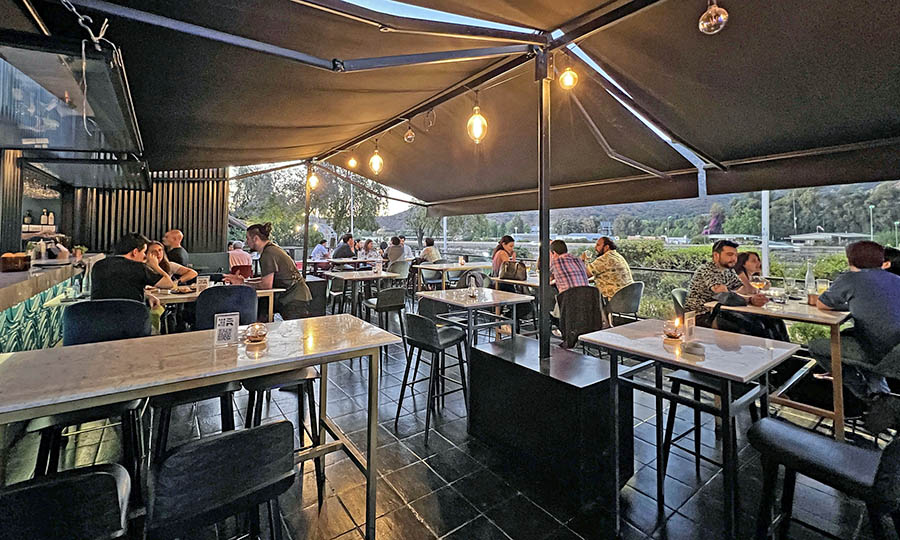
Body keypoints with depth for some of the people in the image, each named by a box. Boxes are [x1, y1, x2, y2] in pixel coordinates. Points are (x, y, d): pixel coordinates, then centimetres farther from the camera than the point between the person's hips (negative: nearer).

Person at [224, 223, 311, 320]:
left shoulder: (268, 253, -16)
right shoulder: (272, 249, 14)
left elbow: (266, 285, -18)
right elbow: (266, 280, 13)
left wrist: (243, 284, -5)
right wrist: (243, 281, 5)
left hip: (295, 300, -10)